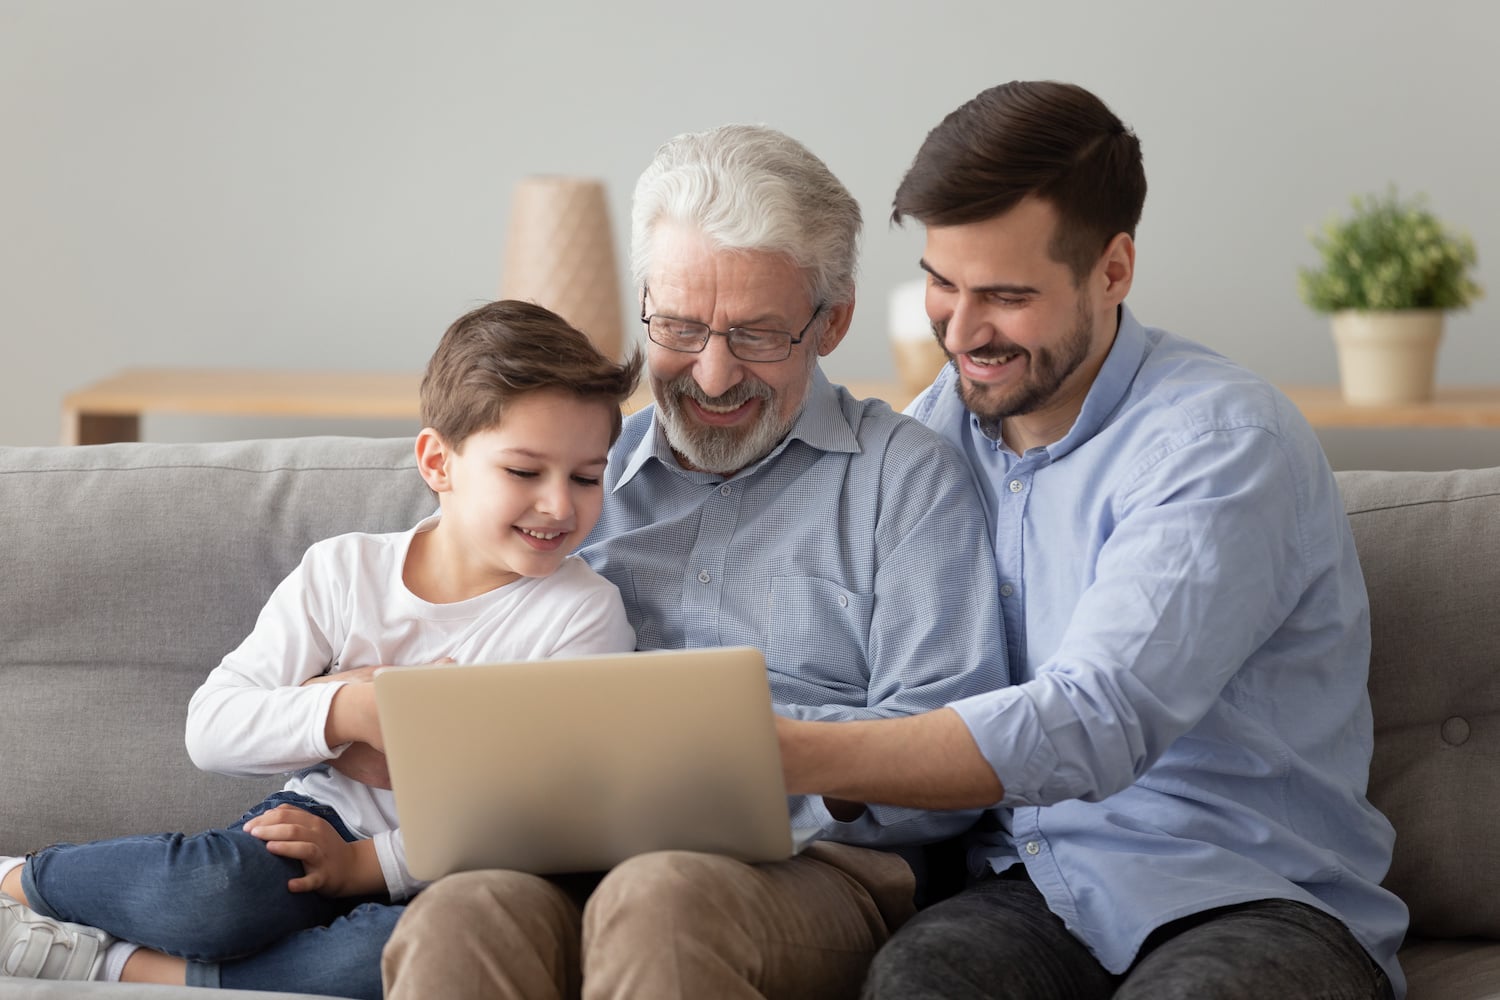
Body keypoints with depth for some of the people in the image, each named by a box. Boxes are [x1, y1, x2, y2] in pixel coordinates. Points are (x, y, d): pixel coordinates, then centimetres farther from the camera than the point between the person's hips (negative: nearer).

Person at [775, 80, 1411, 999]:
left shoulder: (1223, 443, -10)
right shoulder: (941, 426, 12)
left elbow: (1094, 727, -23)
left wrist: (788, 758, -31)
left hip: (1251, 900, -3)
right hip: (1031, 889, 4)